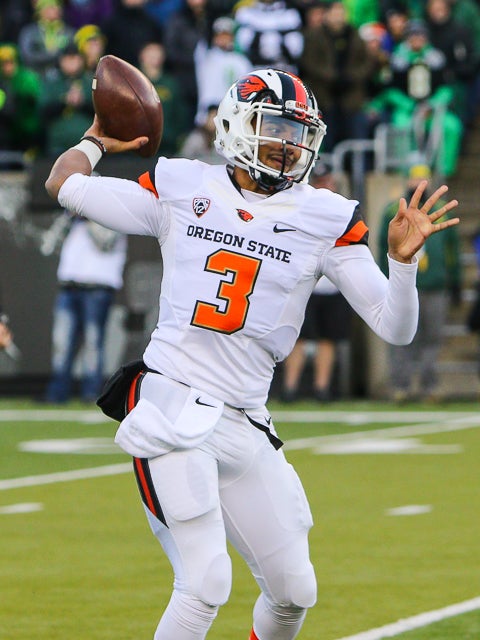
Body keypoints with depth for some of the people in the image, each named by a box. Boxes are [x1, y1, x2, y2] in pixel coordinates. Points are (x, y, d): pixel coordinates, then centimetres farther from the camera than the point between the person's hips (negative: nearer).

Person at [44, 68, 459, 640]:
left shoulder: (325, 219, 6)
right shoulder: (181, 190, 5)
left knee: (294, 591, 9)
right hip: (169, 409, -4)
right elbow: (64, 184, 13)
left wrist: (402, 259, -13)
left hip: (243, 428, 4)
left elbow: (395, 328, 3)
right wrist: (96, 141, 30)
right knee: (206, 583, -18)